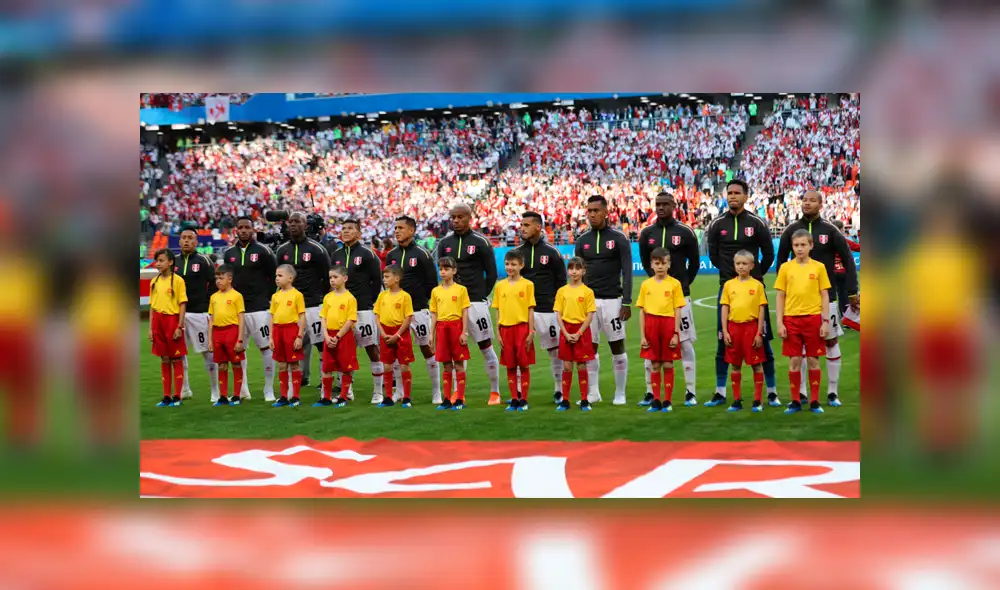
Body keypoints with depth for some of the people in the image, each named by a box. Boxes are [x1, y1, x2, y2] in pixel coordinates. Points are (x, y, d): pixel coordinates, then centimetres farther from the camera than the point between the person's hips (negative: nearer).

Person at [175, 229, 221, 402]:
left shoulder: (203, 261, -2)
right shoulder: (174, 262, 12)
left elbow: (214, 284, -3)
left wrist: (207, 303, -7)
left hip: (199, 313, -5)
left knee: (207, 351, -3)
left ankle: (216, 391, 5)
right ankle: (184, 390, 16)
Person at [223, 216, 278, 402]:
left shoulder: (263, 251, -3)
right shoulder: (229, 254, 10)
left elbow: (276, 277, 1)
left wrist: (270, 299, -3)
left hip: (259, 308, -5)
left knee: (266, 347, -5)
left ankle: (269, 390, 1)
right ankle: (242, 389, 17)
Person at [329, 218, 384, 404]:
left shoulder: (367, 254, -1)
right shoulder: (335, 256, 12)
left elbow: (377, 281, 0)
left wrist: (369, 301, -1)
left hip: (363, 309, -5)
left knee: (372, 350, -3)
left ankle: (378, 392, 2)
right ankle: (346, 391, 14)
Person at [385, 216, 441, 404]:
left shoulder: (421, 254, -6)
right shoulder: (391, 255, 9)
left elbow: (432, 282, -3)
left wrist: (421, 300, 0)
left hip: (418, 309, -5)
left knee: (427, 349, -1)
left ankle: (436, 392, 5)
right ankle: (399, 391, 16)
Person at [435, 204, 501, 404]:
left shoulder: (480, 242, -4)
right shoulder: (445, 243, 9)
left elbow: (491, 273, 0)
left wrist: (482, 295, 0)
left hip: (476, 302, -4)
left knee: (486, 346, -1)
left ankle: (495, 392, 6)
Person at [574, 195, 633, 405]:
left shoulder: (618, 238, -3)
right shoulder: (582, 240, 8)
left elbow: (627, 272, -5)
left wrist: (626, 302, -11)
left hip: (612, 300, -3)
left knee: (617, 347, 1)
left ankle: (620, 394, 8)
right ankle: (593, 392, 14)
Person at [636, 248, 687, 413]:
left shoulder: (674, 284, -1)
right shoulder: (646, 285, 5)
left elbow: (677, 311, -1)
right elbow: (641, 311, 6)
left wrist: (676, 334, -6)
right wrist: (642, 336, 2)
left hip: (668, 324, -2)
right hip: (651, 325, 2)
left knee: (668, 364, 2)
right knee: (655, 365, 7)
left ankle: (668, 401, 8)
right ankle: (656, 400, 13)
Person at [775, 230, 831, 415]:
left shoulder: (819, 267, 3)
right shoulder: (785, 268, 4)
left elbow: (825, 296, 4)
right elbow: (780, 296, 6)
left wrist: (826, 321, -3)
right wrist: (780, 323, -1)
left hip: (813, 318, -1)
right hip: (791, 319, 1)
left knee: (813, 361, 3)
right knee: (794, 361, 3)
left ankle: (815, 401, 9)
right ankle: (795, 402, 10)